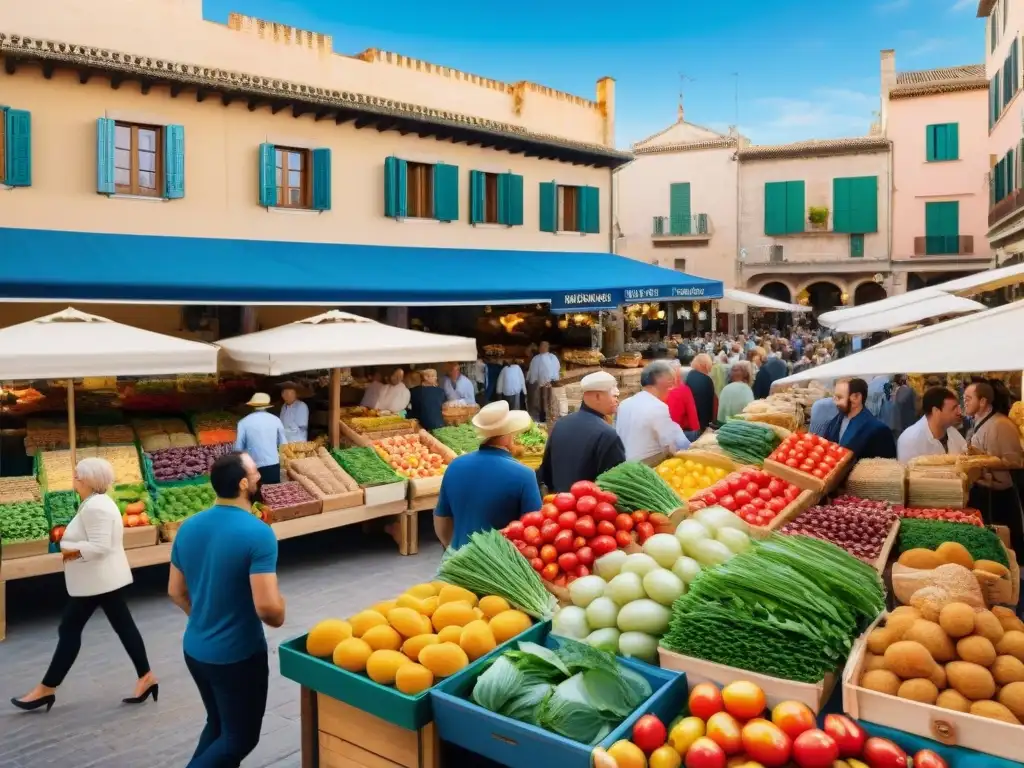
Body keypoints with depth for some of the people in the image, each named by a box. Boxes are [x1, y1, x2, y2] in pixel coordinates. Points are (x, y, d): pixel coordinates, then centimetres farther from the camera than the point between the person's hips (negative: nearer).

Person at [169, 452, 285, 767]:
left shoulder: (189, 527, -1)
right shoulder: (258, 533, -24)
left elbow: (176, 592, 8)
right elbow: (268, 607, -29)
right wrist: (279, 615, -7)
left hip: (195, 649, 7)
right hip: (238, 656, -7)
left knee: (218, 725, 26)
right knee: (241, 738, 13)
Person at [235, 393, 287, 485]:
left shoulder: (244, 422, -3)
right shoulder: (275, 420, 2)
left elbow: (238, 448, -2)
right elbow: (283, 443, 7)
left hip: (253, 466, -1)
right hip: (273, 464, 1)